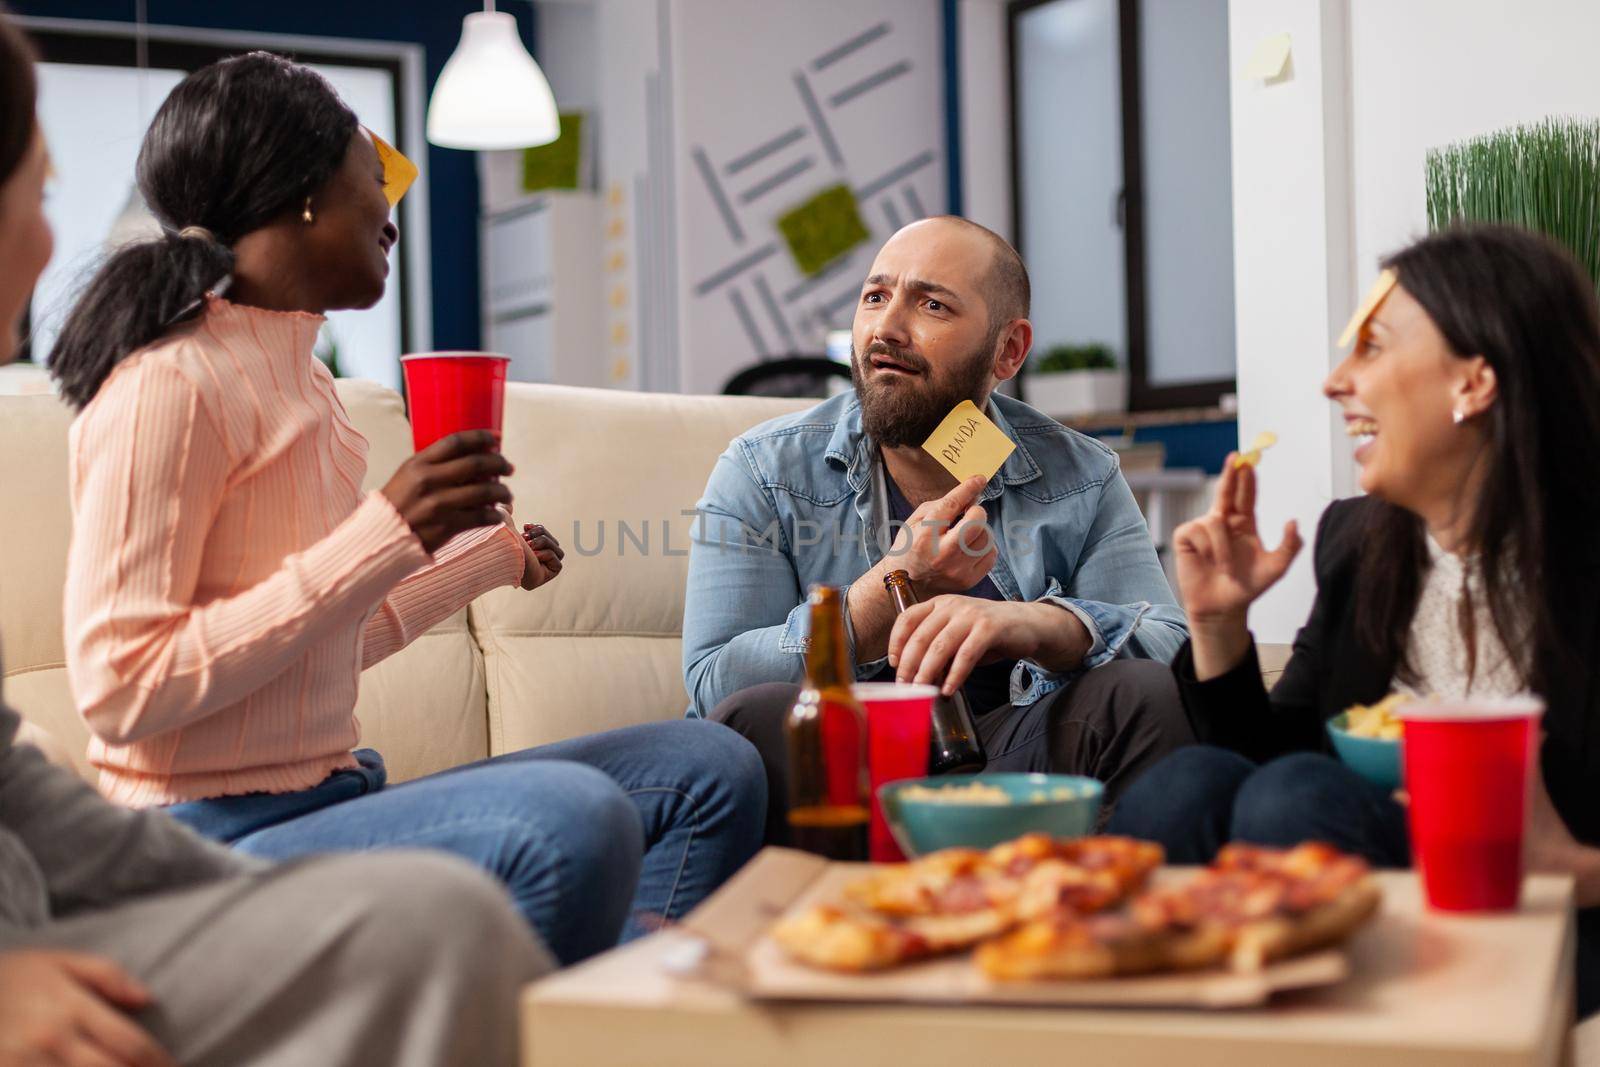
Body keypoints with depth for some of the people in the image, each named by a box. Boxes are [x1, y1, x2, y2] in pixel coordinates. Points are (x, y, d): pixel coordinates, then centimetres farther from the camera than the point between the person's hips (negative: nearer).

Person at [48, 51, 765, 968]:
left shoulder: (299, 377, 13)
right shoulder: (170, 385, -13)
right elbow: (120, 689, -19)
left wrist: (493, 553, 33)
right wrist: (388, 533, -21)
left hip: (331, 804, 9)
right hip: (216, 847, -9)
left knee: (711, 770, 3)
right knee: (571, 819, -33)